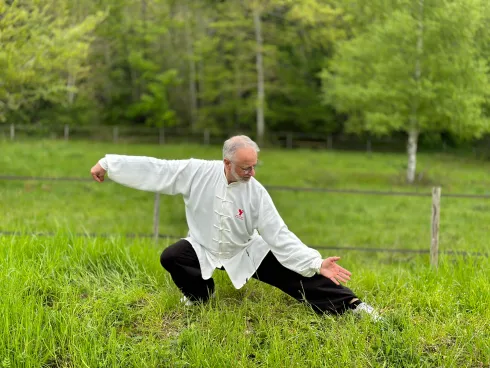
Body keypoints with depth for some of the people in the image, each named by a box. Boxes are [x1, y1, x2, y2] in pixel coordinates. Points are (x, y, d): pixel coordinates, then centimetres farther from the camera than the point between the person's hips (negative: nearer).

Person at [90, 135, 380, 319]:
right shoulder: (197, 172, -23)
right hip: (203, 249, 1)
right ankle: (199, 294, 5)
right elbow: (154, 169, -17)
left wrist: (316, 263, -32)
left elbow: (280, 236, -22)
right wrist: (108, 163, -15)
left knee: (291, 272, -16)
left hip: (245, 252, -1)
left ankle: (352, 306, -8)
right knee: (171, 257, -26)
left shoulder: (256, 193, -23)